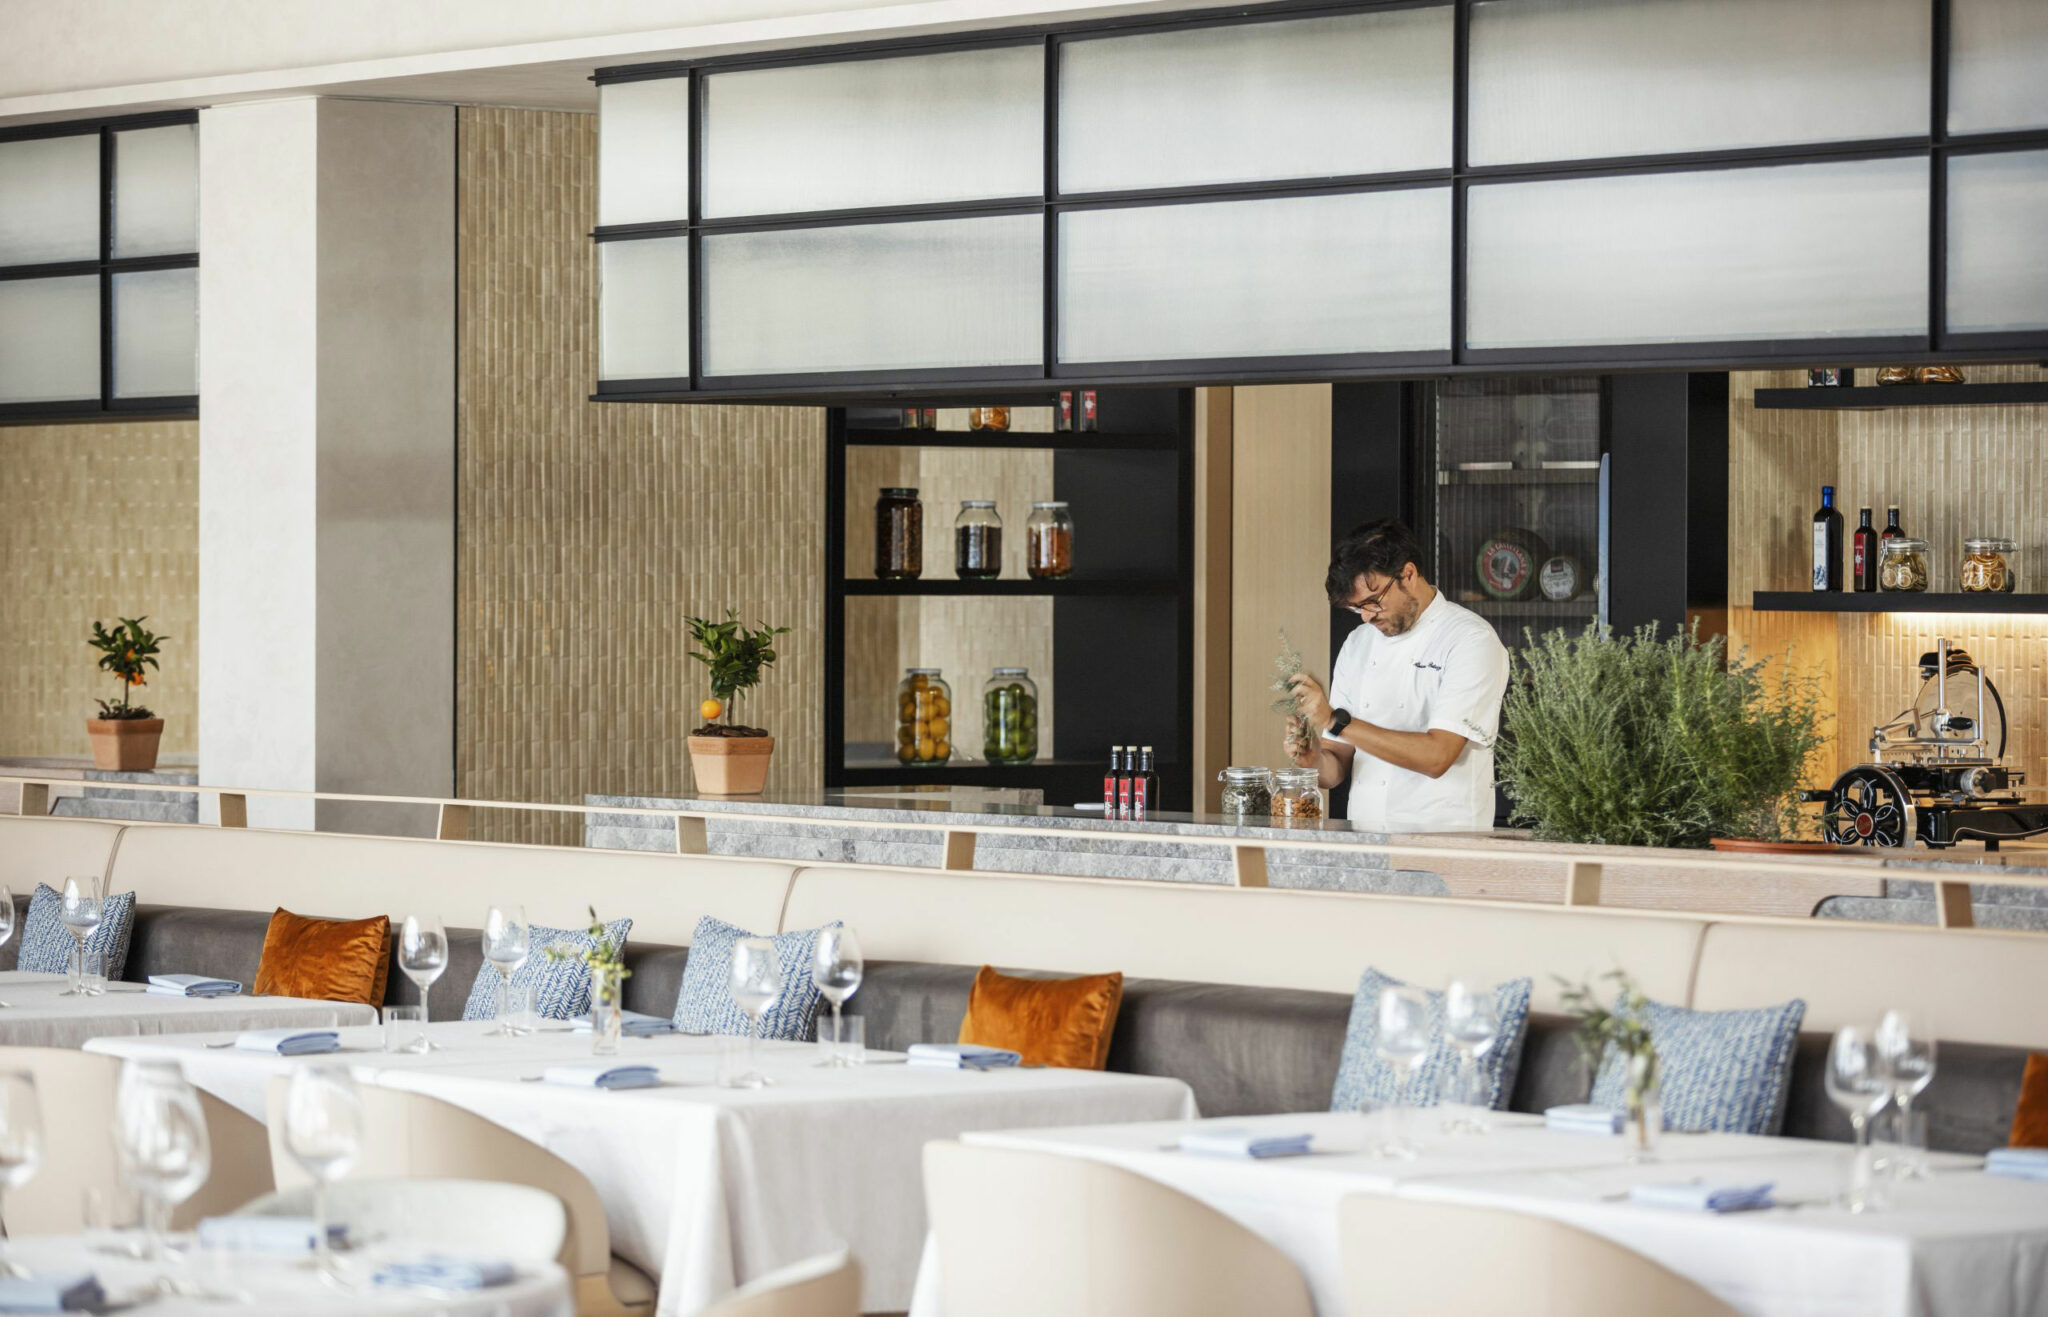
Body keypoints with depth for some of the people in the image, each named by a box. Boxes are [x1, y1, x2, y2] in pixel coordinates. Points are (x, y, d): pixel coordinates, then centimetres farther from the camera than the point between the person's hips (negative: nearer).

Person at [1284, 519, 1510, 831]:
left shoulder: (1471, 641, -5)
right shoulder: (1358, 645, 15)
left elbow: (1437, 757, -15)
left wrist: (1335, 721, -15)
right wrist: (1315, 760, -7)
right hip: (1365, 844, 6)